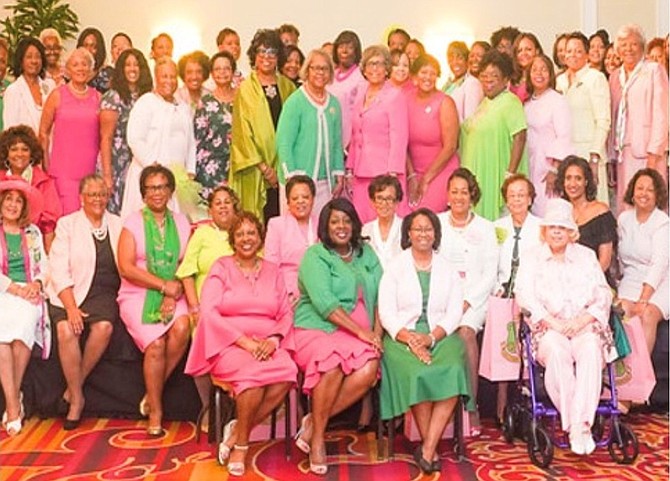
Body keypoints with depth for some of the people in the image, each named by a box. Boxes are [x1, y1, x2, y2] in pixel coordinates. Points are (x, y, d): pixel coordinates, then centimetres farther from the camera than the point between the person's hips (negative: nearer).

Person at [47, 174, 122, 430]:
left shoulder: (118, 225, 13)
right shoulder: (67, 224, 6)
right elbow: (59, 270, -4)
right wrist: (71, 308, -16)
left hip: (104, 293, 1)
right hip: (69, 293, -1)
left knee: (104, 326, -29)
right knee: (66, 329, -29)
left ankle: (75, 387, -8)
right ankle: (77, 399, -12)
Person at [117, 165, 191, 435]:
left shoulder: (181, 223, 11)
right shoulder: (133, 223, 3)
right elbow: (126, 268, -7)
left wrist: (174, 294, -13)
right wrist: (164, 285, -12)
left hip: (172, 297, 2)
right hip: (137, 295, -2)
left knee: (182, 328, -29)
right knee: (156, 344, -26)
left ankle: (152, 394, -9)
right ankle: (155, 412, -7)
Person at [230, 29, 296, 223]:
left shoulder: (287, 86, 12)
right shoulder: (245, 89, 2)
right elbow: (243, 131, -2)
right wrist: (263, 167, -9)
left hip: (283, 165, 3)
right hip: (255, 169, -3)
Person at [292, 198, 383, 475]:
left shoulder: (366, 254, 16)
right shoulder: (315, 255, -1)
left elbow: (380, 295, 9)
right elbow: (324, 302, -14)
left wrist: (377, 331, -8)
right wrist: (361, 331, -19)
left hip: (360, 332, 4)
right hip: (317, 328, -4)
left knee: (369, 369, -28)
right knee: (333, 365, -35)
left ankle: (314, 422, -12)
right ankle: (317, 438, -14)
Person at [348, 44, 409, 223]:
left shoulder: (395, 96, -4)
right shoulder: (360, 95, 16)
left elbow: (399, 138, -9)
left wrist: (392, 173, -15)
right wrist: (350, 169, 14)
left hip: (384, 172, -6)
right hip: (361, 173, 6)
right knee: (361, 223, 2)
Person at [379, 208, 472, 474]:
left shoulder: (447, 268, 13)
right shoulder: (395, 267, 7)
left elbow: (454, 312, 6)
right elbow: (386, 313, -1)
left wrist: (431, 338, -12)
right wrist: (410, 340, -16)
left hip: (440, 335, 2)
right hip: (403, 336, -1)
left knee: (453, 371, -29)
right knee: (417, 374, -31)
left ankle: (427, 449, -23)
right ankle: (430, 448, -14)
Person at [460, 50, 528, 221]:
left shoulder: (511, 102, -11)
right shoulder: (485, 101, 14)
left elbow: (520, 138, -18)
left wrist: (510, 174, -22)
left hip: (496, 176, -8)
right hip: (479, 174, 8)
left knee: (494, 218, -4)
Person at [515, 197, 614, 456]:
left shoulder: (586, 256, 18)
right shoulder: (533, 258, 13)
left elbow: (602, 294, 8)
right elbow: (525, 295, -2)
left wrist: (582, 320, -10)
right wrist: (554, 322, -15)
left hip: (584, 326, 1)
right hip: (547, 328, -1)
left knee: (591, 350, -33)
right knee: (557, 352, -34)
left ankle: (580, 424, -34)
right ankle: (576, 426, -28)